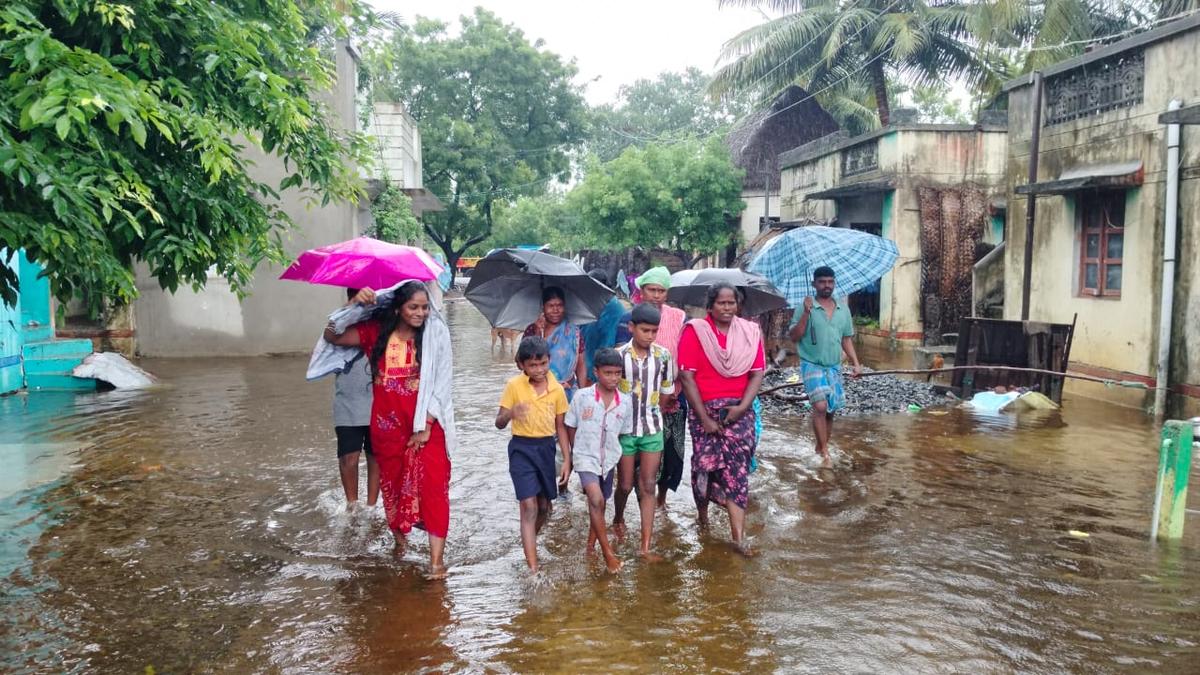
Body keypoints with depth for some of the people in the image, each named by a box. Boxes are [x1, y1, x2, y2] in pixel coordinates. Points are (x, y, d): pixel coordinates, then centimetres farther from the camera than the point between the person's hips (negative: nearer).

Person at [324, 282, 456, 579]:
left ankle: (436, 558, -5)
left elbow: (441, 381, -8)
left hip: (426, 424, -3)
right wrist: (354, 304, -16)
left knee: (432, 485, -8)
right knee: (393, 482, 15)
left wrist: (426, 426, -12)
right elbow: (332, 337, -2)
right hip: (387, 424, 3)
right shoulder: (377, 332, -1)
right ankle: (399, 539, 35)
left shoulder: (435, 332, -8)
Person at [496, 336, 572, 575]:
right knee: (529, 506, -11)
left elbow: (560, 427, 7)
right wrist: (510, 413, -29)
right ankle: (533, 567, -10)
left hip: (546, 448, 4)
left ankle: (530, 543, 42)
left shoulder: (557, 389, 0)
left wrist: (567, 460, 3)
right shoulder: (514, 386, -8)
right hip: (522, 448, -4)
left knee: (544, 506, 14)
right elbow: (499, 423, -7)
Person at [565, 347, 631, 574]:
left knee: (600, 504, 15)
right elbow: (571, 428, 0)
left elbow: (623, 434, 9)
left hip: (609, 460, 4)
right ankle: (607, 553, -13)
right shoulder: (582, 396, -12)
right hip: (586, 457, -4)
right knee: (596, 500, -22)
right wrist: (579, 453, 4)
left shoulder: (625, 402, -4)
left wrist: (614, 453, 8)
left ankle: (591, 546, 36)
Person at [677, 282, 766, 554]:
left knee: (737, 469, -3)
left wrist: (743, 406, -11)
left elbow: (757, 373, 3)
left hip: (739, 410, 2)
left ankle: (738, 536, -3)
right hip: (704, 409, -2)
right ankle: (702, 510, 35)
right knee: (705, 463, 6)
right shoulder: (695, 331, -6)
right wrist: (704, 418, -12)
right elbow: (687, 376, -10)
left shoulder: (750, 332, 4)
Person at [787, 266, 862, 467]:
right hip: (812, 365, -5)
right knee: (820, 406, -20)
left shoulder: (843, 309, 7)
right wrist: (806, 313, -21)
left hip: (834, 367, 5)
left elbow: (846, 339, 15)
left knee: (831, 411, 9)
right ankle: (825, 452, -10)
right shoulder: (807, 307, -6)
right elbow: (794, 336, -11)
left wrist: (856, 363, 6)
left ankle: (820, 448, 26)